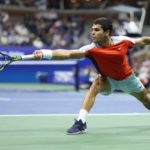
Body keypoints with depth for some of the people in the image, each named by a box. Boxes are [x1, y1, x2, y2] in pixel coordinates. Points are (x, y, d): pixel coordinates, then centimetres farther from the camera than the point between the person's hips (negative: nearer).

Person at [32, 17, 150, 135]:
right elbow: (68, 53, -46)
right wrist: (44, 53, -59)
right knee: (97, 84, -35)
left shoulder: (122, 41, -27)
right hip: (108, 79, -2)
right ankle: (81, 122, -37)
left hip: (126, 77, 2)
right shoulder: (92, 49, -32)